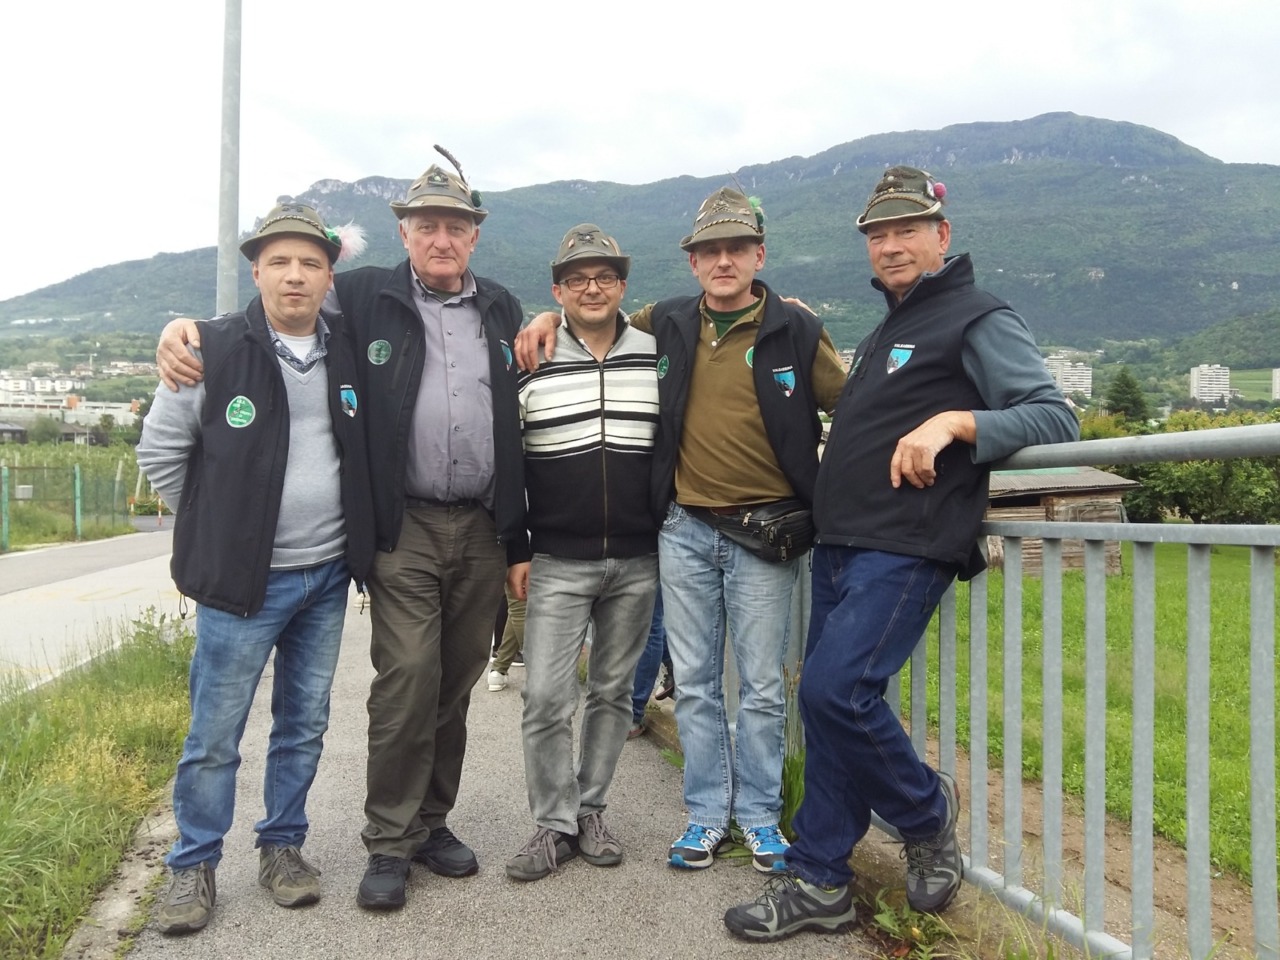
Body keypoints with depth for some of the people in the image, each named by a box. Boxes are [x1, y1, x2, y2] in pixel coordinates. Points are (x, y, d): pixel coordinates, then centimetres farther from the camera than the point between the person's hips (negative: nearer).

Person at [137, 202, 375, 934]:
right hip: (242, 578, -3)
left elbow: (369, 449, 16)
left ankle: (283, 847, 29)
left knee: (305, 726, 13)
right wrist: (217, 527, 1)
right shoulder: (214, 349, -8)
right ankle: (195, 866, 21)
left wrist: (352, 530, 9)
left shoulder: (351, 351, 3)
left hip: (328, 576, 4)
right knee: (215, 734, 4)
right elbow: (161, 450, 0)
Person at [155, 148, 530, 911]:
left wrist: (519, 541, 11)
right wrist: (188, 329, -9)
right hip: (406, 527, -3)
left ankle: (432, 821, 25)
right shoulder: (366, 297, 2)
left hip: (482, 529, 3)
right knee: (407, 678, -8)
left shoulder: (502, 311, 12)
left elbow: (517, 429, 13)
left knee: (456, 683, 9)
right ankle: (390, 843, 8)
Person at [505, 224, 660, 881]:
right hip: (557, 562, -2)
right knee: (545, 697, -4)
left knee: (613, 691, 12)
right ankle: (554, 823, 13)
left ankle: (590, 809, 27)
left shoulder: (658, 357, 3)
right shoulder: (529, 363, -1)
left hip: (637, 561, 2)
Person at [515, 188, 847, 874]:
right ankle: (706, 813, 23)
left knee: (762, 685, 6)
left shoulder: (795, 330, -2)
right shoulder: (666, 324, 6)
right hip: (685, 531, 3)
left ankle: (759, 815, 22)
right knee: (694, 682, 9)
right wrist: (550, 318, 3)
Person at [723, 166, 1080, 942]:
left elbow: (1055, 417, -12)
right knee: (828, 704, 6)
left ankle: (927, 812, 8)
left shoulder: (979, 320, -2)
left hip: (905, 549, -8)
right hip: (840, 544, 8)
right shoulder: (885, 332, 23)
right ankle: (818, 883, 15)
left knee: (835, 690, -19)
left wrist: (954, 421, -24)